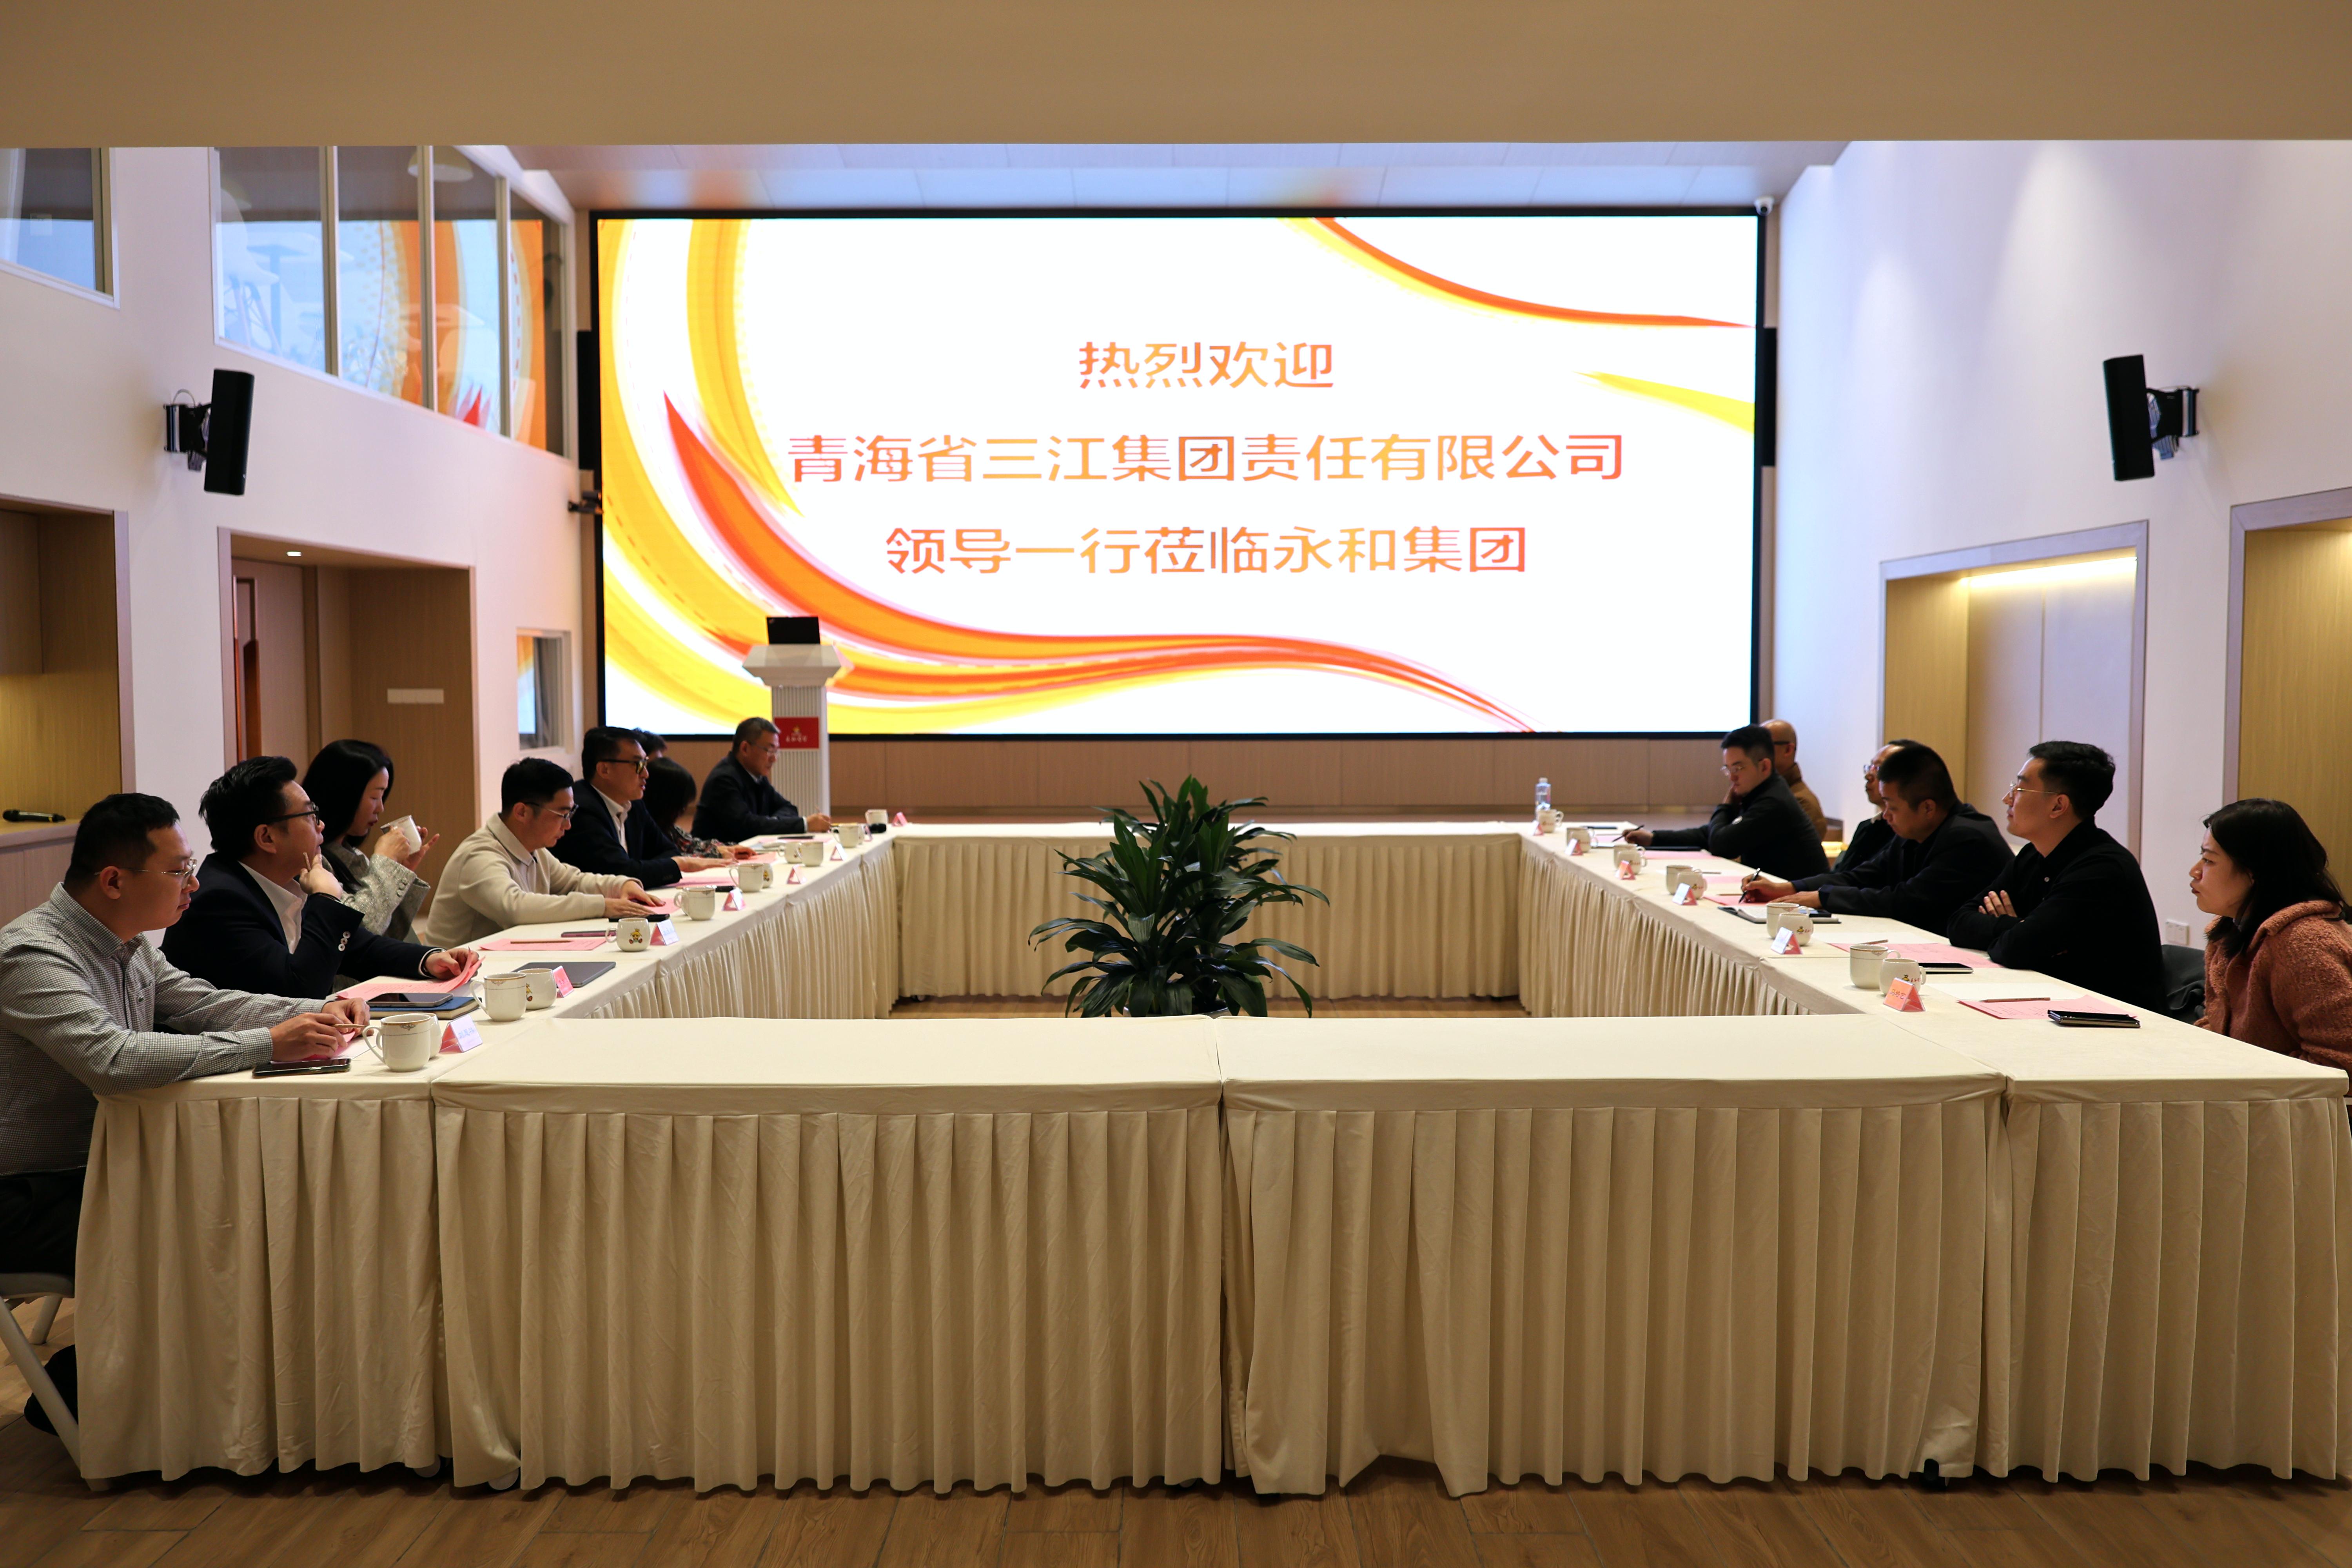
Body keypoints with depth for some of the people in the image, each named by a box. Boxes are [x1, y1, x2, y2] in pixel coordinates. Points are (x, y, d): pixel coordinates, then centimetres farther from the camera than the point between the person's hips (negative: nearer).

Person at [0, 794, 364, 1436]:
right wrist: (268, 1045, -36)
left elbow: (205, 1004, 14)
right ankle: (69, 1397, 2)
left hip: (100, 1164, 9)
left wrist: (318, 1013, -3)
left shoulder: (129, 945, 7)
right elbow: (112, 1057, -37)